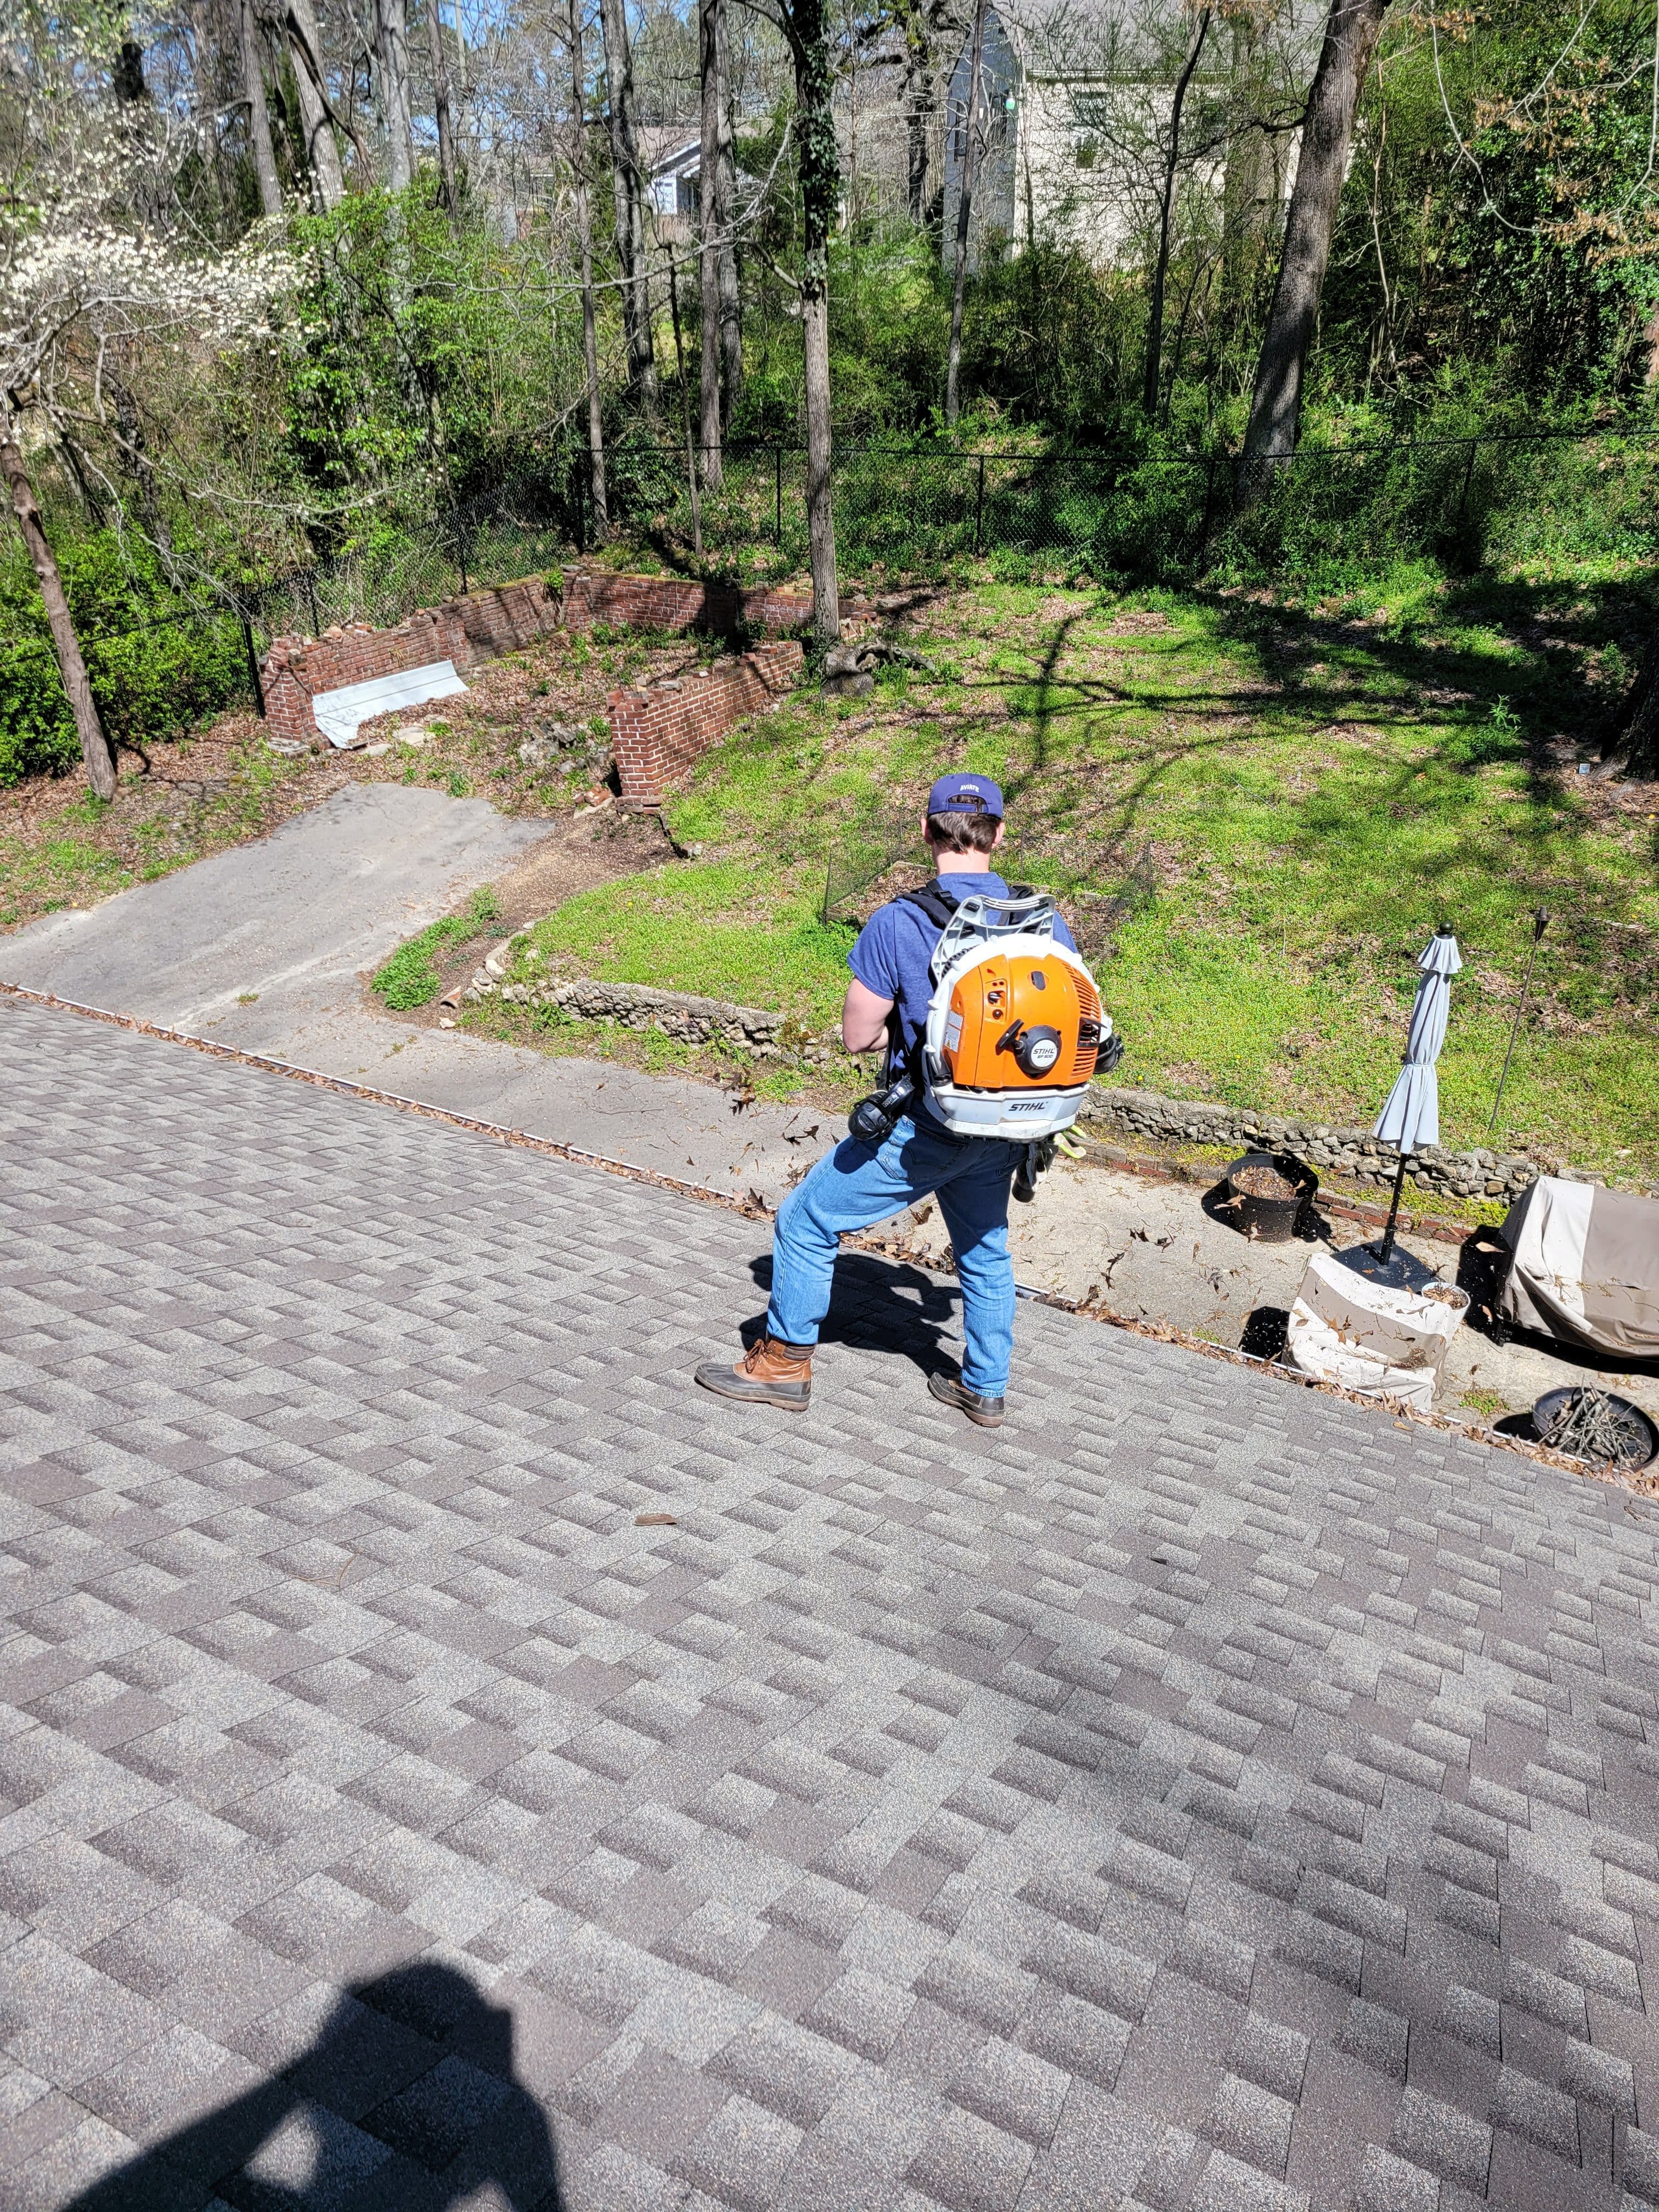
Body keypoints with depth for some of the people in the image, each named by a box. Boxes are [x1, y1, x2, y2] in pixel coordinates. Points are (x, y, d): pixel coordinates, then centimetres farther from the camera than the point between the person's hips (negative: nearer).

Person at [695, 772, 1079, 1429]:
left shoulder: (897, 923, -17)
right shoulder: (1044, 920, -4)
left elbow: (857, 1035, -11)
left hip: (925, 1130, -5)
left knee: (807, 1220, 12)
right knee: (985, 1247, 26)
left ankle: (785, 1363, 24)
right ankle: (985, 1390, 36)